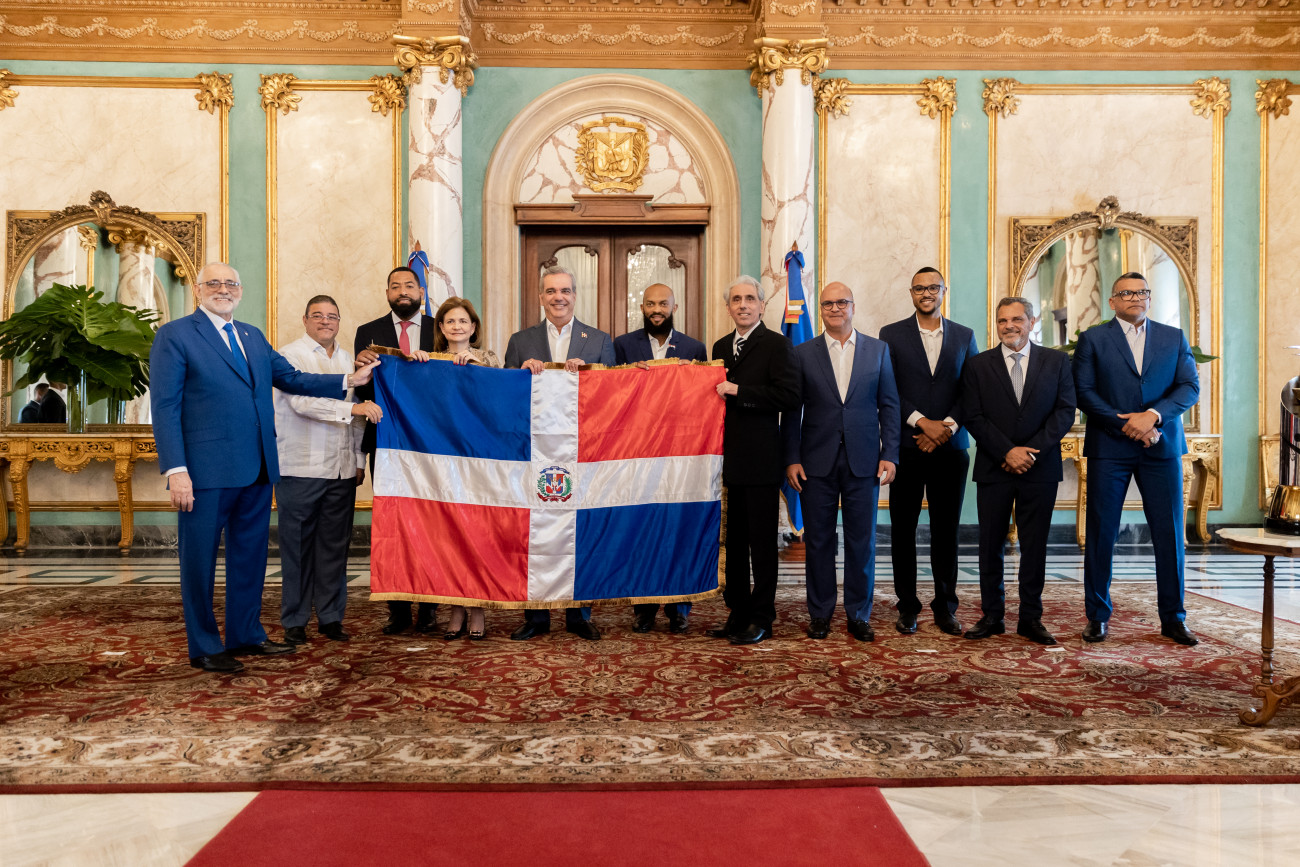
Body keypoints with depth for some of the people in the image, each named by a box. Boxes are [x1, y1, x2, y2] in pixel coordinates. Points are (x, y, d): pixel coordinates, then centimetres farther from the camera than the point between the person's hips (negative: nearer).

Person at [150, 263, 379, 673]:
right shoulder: (175, 335, -3)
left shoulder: (253, 336, 17)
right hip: (206, 470, -7)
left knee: (250, 555, 14)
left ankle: (245, 635, 28)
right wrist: (175, 470, -17)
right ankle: (204, 647, 16)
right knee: (200, 560, 4)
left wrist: (348, 380, 6)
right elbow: (165, 406, -9)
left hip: (256, 469, 7)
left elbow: (291, 378, 16)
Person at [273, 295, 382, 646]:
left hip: (342, 469, 5)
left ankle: (331, 617, 16)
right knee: (297, 545, 2)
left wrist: (359, 459, 14)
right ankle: (294, 621, 13)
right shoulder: (290, 355, -1)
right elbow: (302, 401, -16)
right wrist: (351, 408, -26)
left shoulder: (346, 359, 16)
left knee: (335, 545, 7)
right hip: (299, 468, -5)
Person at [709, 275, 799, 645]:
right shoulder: (721, 347, 17)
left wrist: (738, 391, -15)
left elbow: (789, 395, -16)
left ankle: (762, 619, 10)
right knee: (734, 541, 11)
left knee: (762, 543, 1)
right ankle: (738, 613, 21)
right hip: (731, 459, 6)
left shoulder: (776, 344, -4)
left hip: (761, 460, -6)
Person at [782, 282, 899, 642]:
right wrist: (791, 459, -3)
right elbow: (792, 412, 4)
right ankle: (819, 614, 18)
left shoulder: (878, 350, 8)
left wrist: (889, 455, -2)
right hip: (817, 462, 0)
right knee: (818, 540, 6)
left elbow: (889, 406, 6)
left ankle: (859, 615, 18)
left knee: (862, 541, 6)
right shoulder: (803, 353, 5)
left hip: (863, 462, 1)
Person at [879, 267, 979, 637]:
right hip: (906, 447, -1)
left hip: (950, 448, 1)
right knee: (903, 529, 3)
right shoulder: (891, 335, 5)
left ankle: (945, 606, 16)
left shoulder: (964, 336, 12)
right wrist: (923, 422, -13)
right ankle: (907, 607, 12)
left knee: (947, 530, 5)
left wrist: (947, 426, -10)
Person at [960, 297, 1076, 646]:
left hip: (1041, 469, 0)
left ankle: (1031, 618, 15)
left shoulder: (1056, 361, 7)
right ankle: (992, 616, 14)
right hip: (993, 469, 0)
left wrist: (1032, 450, -11)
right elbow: (973, 418, -1)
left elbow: (1065, 412, 0)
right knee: (990, 546, 4)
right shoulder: (978, 365, 5)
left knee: (1035, 546, 5)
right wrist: (1007, 452, -12)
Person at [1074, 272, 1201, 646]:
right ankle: (1097, 616, 14)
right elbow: (1083, 392, -4)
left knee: (1170, 534, 4)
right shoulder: (1093, 339, 5)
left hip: (1161, 448, 2)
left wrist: (1153, 415, -14)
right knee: (1100, 533, 2)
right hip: (1108, 448, -2)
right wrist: (1125, 423, -13)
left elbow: (1189, 387, 2)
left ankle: (1173, 618, 16)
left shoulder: (1174, 338, 12)